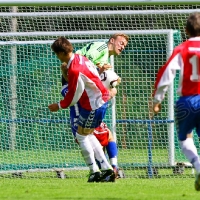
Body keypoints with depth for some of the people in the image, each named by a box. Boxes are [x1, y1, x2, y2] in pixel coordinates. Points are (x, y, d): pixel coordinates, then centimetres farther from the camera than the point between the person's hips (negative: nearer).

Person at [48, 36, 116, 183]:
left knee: (81, 136, 2)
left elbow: (73, 96, -17)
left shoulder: (74, 70, -25)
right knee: (88, 135, 17)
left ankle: (94, 172, 5)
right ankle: (107, 168, 15)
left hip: (93, 106, -10)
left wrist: (59, 106, -3)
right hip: (102, 99, 10)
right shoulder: (80, 58, 2)